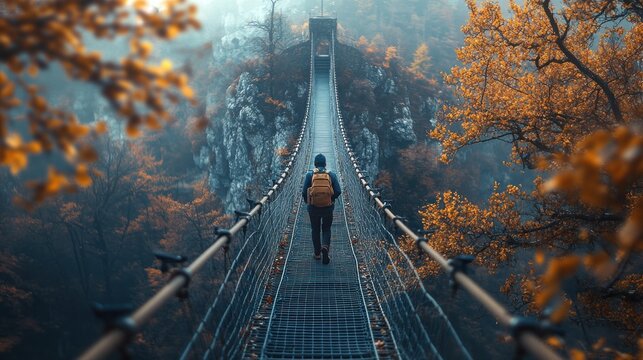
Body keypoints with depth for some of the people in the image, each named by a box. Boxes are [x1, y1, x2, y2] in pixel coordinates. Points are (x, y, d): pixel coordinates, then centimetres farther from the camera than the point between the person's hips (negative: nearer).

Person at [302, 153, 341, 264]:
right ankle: (325, 246, -11)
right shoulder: (331, 175, -3)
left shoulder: (309, 175, -5)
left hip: (313, 207, 0)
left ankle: (317, 253, 21)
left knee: (315, 230, 16)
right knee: (326, 229, 15)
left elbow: (304, 192, -8)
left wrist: (307, 201, 11)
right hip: (328, 207, 0)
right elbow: (338, 191, -7)